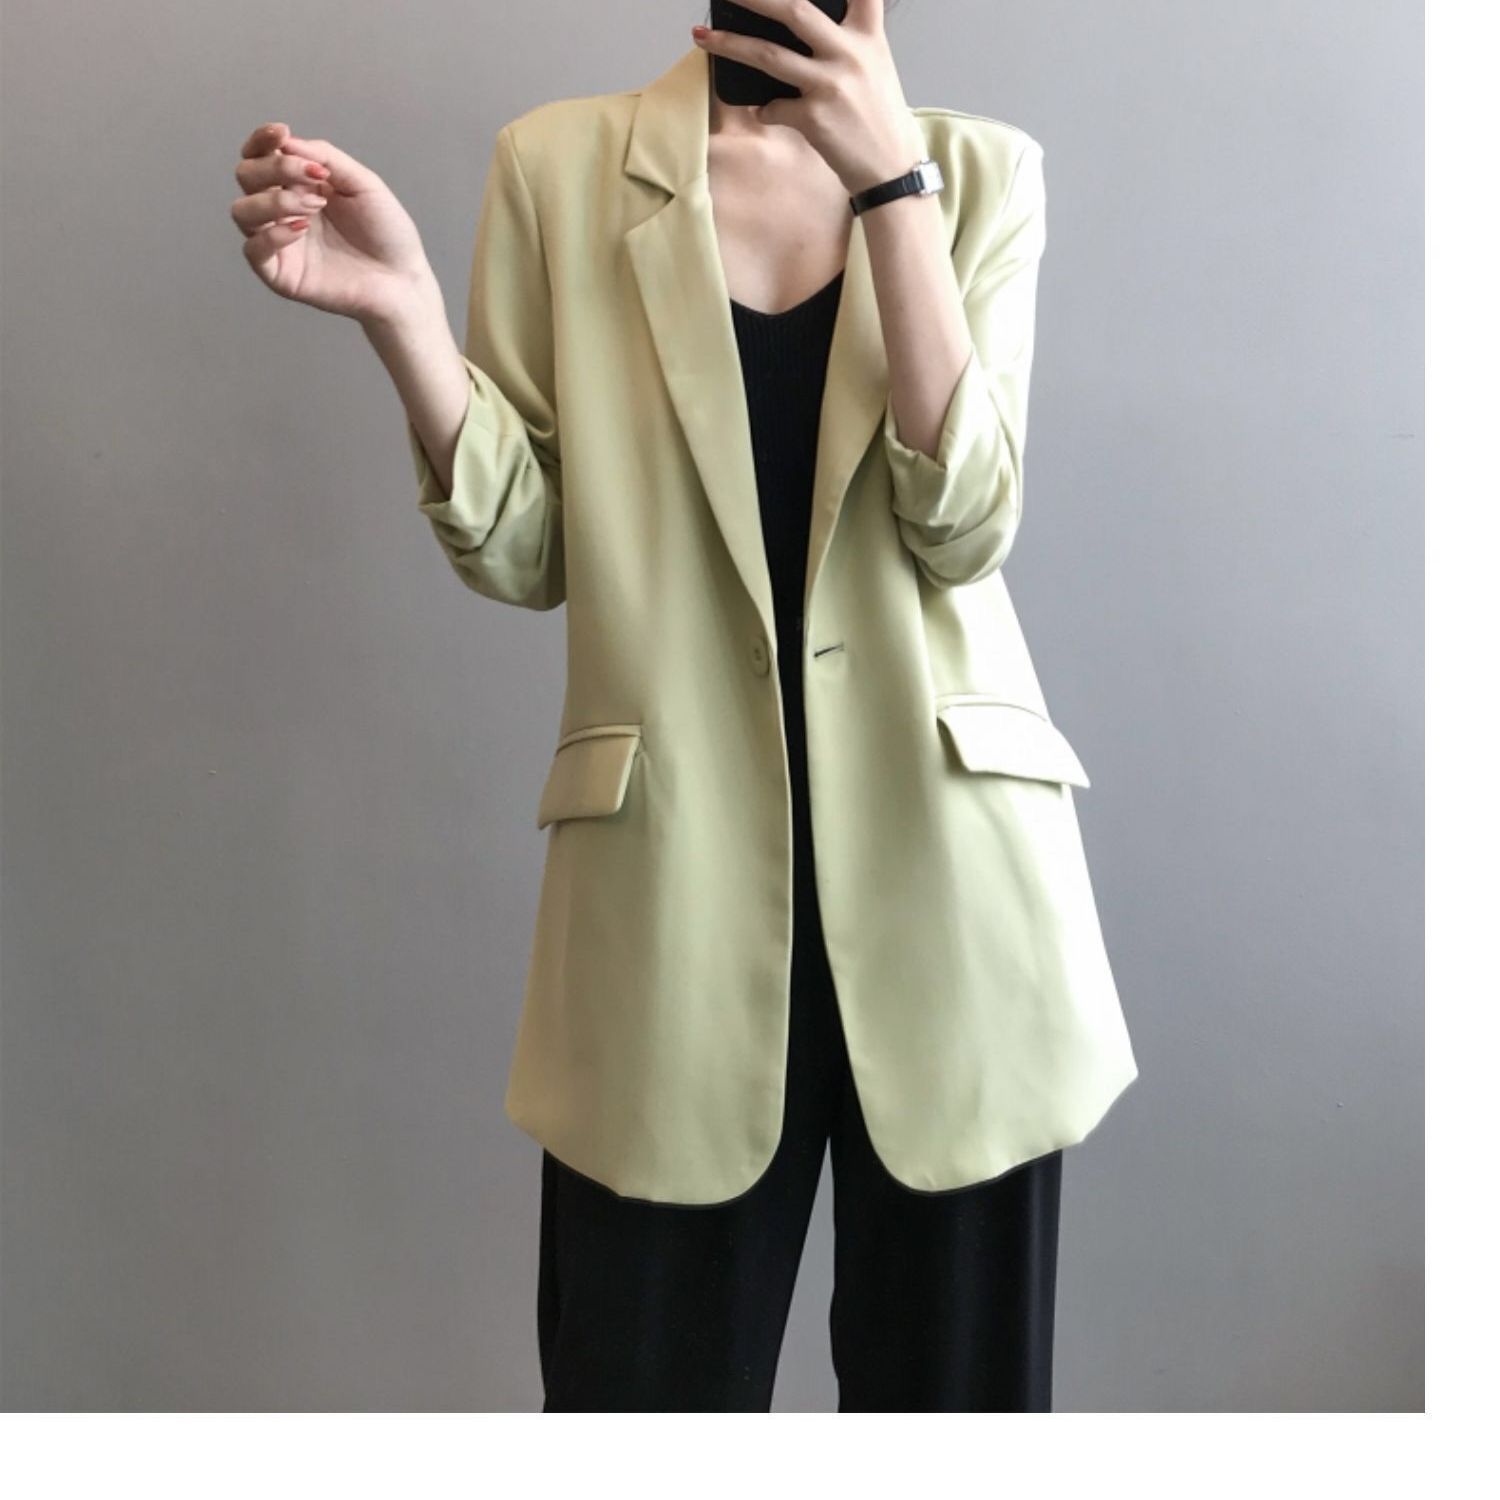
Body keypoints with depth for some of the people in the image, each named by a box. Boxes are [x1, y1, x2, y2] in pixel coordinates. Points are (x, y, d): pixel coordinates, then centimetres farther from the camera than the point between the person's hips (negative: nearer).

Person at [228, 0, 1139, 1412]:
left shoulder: (980, 170, 7)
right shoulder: (560, 165, 5)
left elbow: (964, 523, -8)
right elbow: (522, 552, 0)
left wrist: (887, 175, -12)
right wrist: (400, 311, -13)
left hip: (942, 866, 1)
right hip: (681, 880, -1)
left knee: (951, 1364, 14)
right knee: (650, 1367, 10)